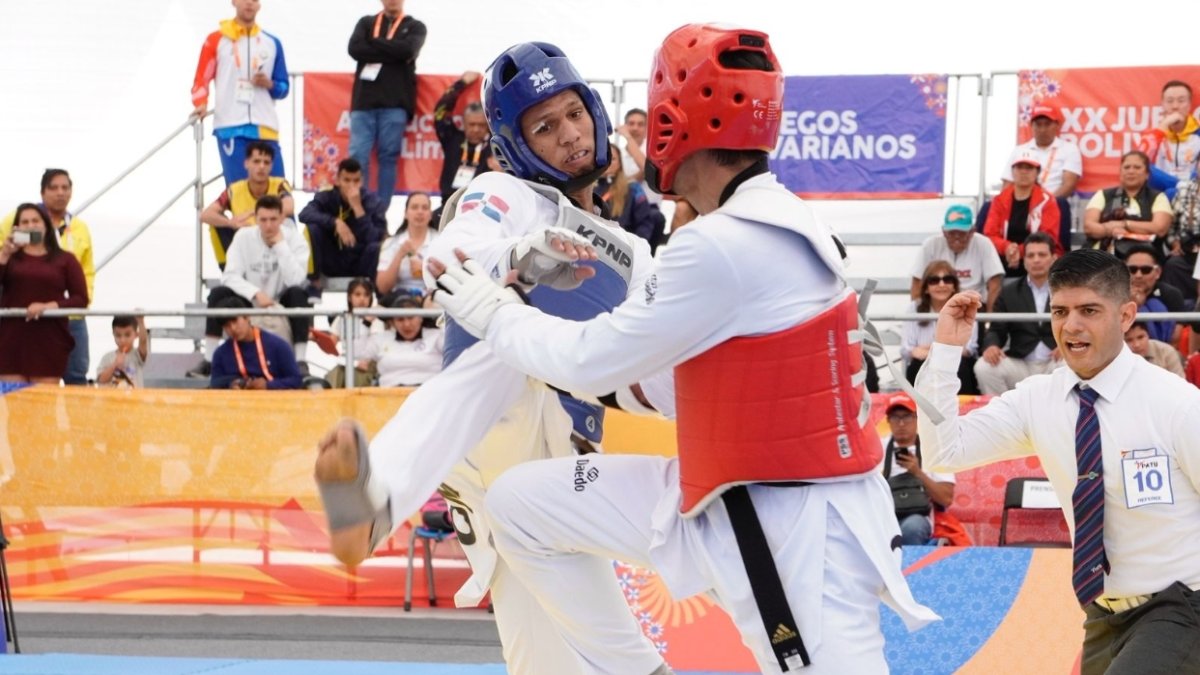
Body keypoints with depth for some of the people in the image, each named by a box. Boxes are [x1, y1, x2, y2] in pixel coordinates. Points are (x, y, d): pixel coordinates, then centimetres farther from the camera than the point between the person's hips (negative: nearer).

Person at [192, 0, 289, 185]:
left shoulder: (272, 43, 14)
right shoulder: (217, 39, 8)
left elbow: (283, 87, 18)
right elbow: (202, 78, 7)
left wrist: (270, 84, -5)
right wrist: (200, 104, -12)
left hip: (265, 127, 3)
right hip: (230, 127, -3)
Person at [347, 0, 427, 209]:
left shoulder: (415, 27, 12)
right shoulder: (366, 23, 17)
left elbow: (407, 50, -9)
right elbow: (355, 49, -2)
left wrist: (375, 43, -1)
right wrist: (392, 52, -8)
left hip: (394, 103, -1)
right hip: (364, 100, 1)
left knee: (388, 157, -2)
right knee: (357, 156, -7)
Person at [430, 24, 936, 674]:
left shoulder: (723, 245, -24)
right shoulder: (773, 224, 6)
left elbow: (593, 361, -13)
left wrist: (492, 311, 3)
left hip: (796, 535, -10)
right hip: (719, 496, 10)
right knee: (522, 502, 10)